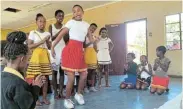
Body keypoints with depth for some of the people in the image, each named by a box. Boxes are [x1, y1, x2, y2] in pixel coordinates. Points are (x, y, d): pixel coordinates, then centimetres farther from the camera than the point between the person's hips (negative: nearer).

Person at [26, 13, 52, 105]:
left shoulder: (47, 33, 14)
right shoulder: (33, 33, 2)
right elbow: (29, 46, -6)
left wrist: (47, 40, -3)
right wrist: (41, 42, -13)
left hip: (45, 56, 4)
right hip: (36, 56, -4)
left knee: (45, 77, 4)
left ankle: (44, 98, 13)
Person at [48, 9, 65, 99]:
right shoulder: (51, 26, 6)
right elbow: (50, 38, -6)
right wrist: (59, 33, -17)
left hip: (63, 50, 1)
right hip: (54, 50, -1)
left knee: (62, 71, 0)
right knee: (54, 71, -1)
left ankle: (61, 92, 6)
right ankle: (55, 92, 6)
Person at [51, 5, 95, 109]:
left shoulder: (86, 24, 14)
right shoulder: (71, 22, 0)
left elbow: (91, 38, 18)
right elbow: (61, 35, -5)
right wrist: (52, 47, -9)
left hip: (80, 51, 6)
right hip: (70, 50, -5)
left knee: (84, 75, 11)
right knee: (71, 78, -3)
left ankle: (79, 94, 33)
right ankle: (67, 99, 17)